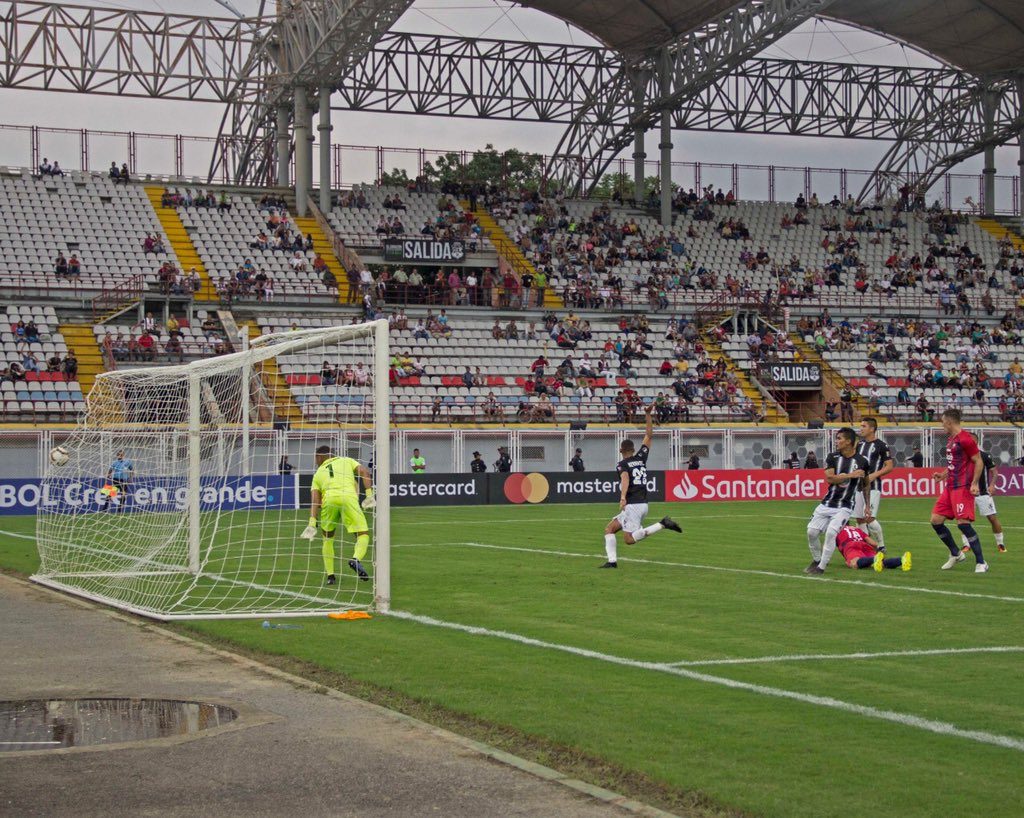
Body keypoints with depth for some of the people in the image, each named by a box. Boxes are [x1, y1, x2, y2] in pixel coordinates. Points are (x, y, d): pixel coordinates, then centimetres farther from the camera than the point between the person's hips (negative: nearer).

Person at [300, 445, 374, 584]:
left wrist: (312, 523, 7)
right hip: (348, 497, -2)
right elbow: (364, 471, 10)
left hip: (329, 500, 2)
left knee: (327, 538, 21)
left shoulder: (318, 473, 28)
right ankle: (356, 559, -28)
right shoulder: (347, 461, 28)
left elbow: (315, 500, 14)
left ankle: (330, 576, 15)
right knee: (363, 534, 2)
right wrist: (369, 493, 6)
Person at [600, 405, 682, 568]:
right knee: (609, 529, 13)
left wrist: (623, 497, -41)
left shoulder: (622, 465, -4)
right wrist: (648, 415, 21)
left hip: (632, 504, -8)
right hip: (643, 504, 8)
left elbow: (625, 478, -26)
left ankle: (662, 524, -20)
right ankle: (612, 560, -1)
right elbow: (649, 435, 21)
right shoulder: (641, 458, 12)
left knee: (629, 539, -11)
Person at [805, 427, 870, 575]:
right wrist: (851, 475, -19)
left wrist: (867, 505, 14)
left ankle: (822, 567, -8)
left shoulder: (861, 462, -5)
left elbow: (865, 484, 10)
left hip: (844, 507, -4)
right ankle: (816, 560, 24)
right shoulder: (832, 457, 0)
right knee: (812, 532, -2)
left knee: (831, 532, -22)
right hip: (826, 504, 4)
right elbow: (829, 478, -12)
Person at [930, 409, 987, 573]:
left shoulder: (965, 439, -14)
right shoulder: (950, 439, 15)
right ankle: (956, 554, 21)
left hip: (962, 488, -10)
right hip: (949, 487, 10)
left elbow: (978, 462, -14)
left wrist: (974, 483, -21)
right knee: (936, 520, 6)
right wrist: (943, 475, 19)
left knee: (963, 523, -14)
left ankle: (981, 562, -5)